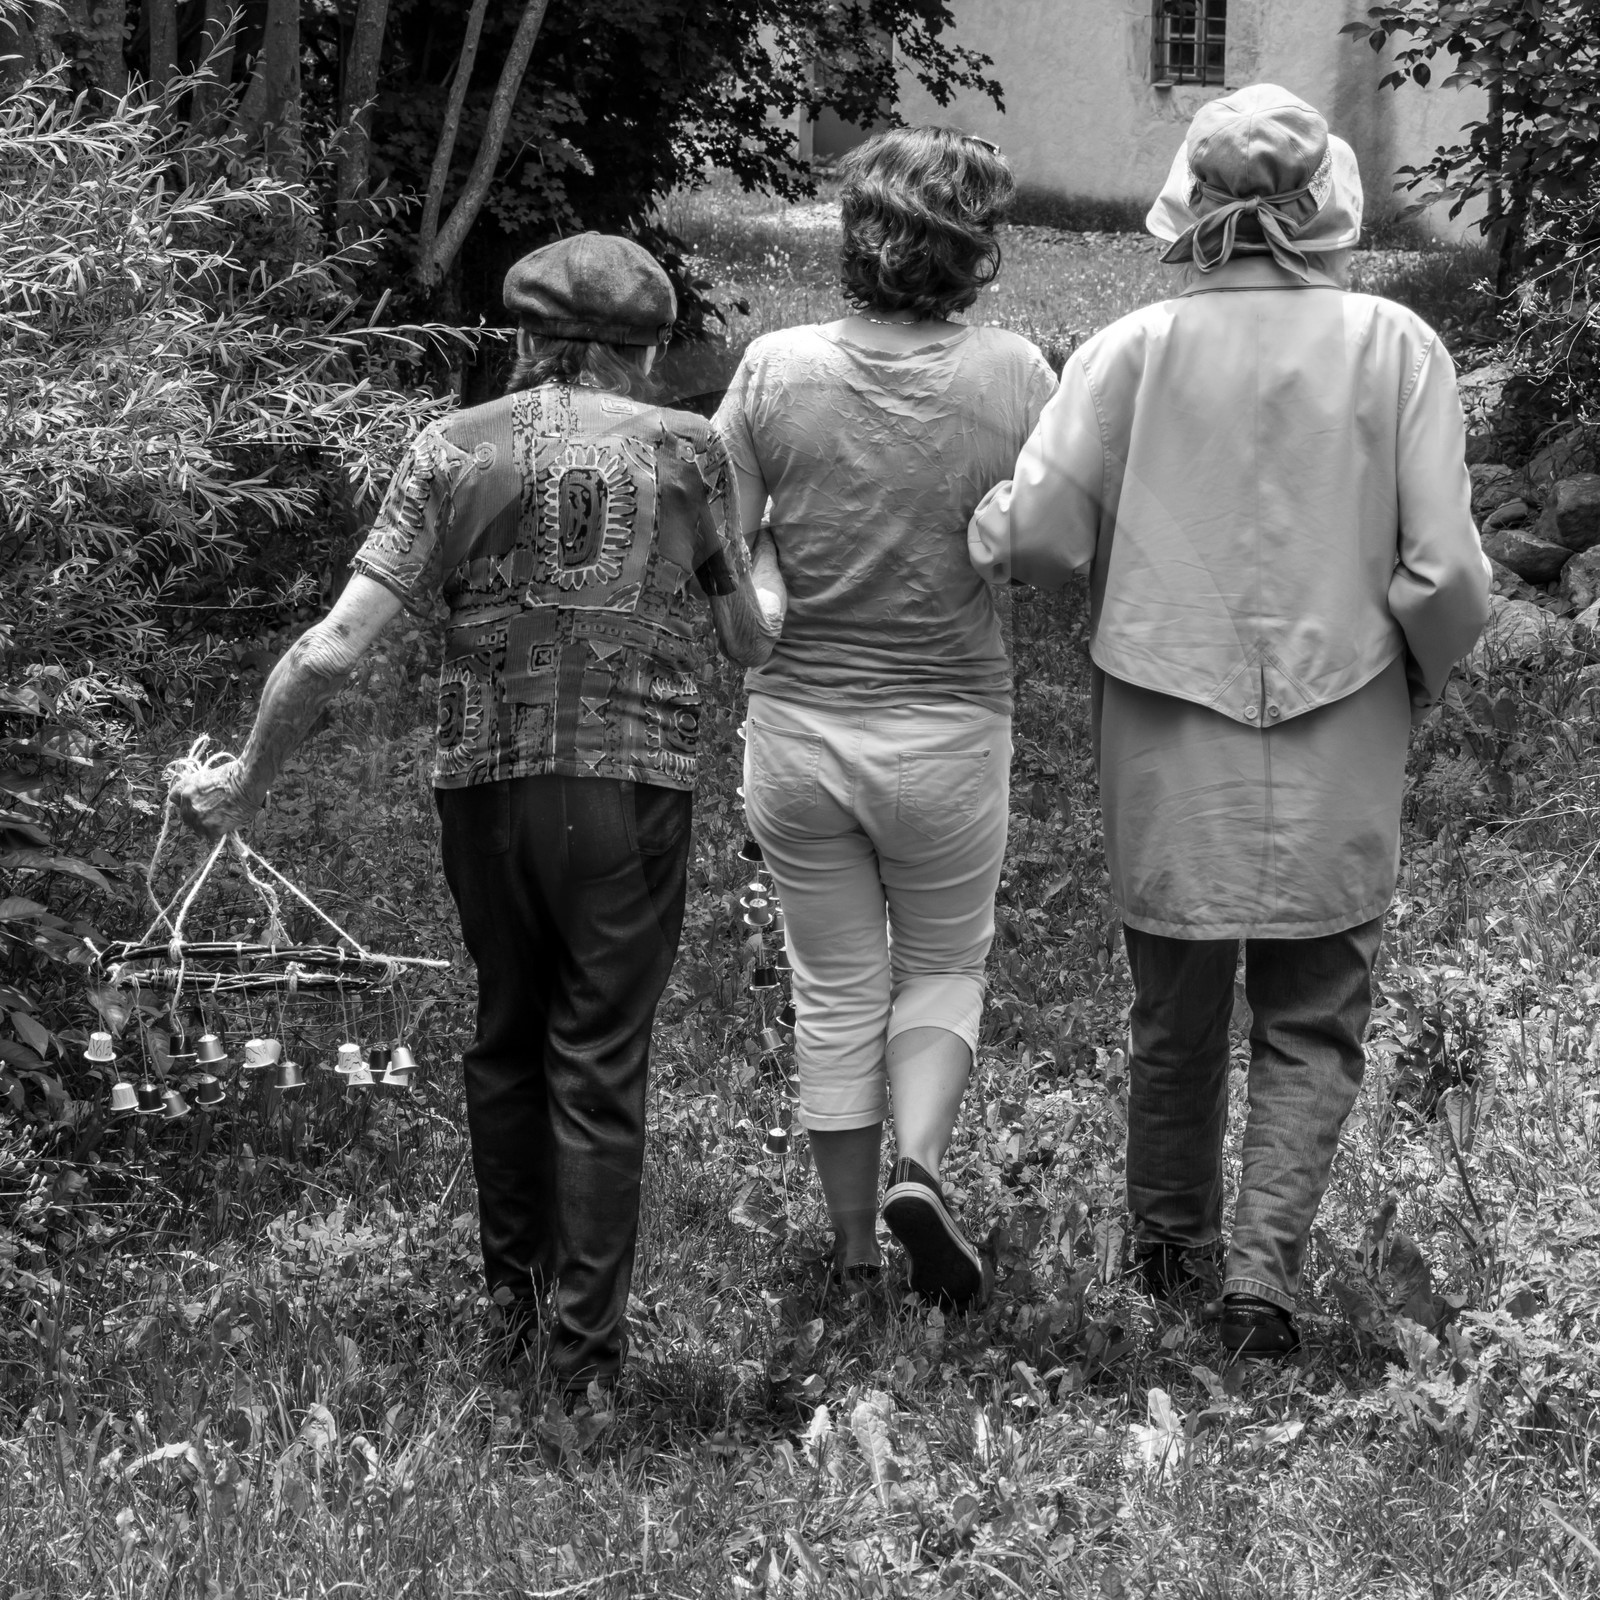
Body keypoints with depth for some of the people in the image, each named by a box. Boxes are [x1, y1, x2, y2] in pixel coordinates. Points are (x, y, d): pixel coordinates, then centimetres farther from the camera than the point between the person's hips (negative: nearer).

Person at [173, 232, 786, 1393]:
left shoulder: (455, 451, 0)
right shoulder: (686, 451, 0)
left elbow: (334, 650, -5)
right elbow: (754, 641, 9)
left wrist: (245, 784, 6)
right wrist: (767, 563, 31)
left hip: (486, 783, 2)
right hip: (635, 784, -2)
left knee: (507, 1039, 20)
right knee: (602, 1065, 5)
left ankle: (516, 1293, 30)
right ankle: (587, 1344, 4)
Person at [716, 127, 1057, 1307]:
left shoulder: (775, 370, -12)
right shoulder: (1015, 378, -14)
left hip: (799, 724, 1)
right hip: (949, 727, -1)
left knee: (836, 987, 16)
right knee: (945, 967, 21)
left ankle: (853, 1249, 23)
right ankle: (921, 1168, -2)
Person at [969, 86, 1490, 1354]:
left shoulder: (1132, 353, -7)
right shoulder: (1397, 350, -8)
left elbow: (1040, 538, -13)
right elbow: (1443, 572, -9)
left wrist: (990, 525, 9)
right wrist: (1427, 672, 10)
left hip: (1171, 755, 1)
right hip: (1337, 756, -1)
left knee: (1176, 1012, 19)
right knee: (1313, 1031, 12)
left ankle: (1172, 1248, 34)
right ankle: (1266, 1266, -3)